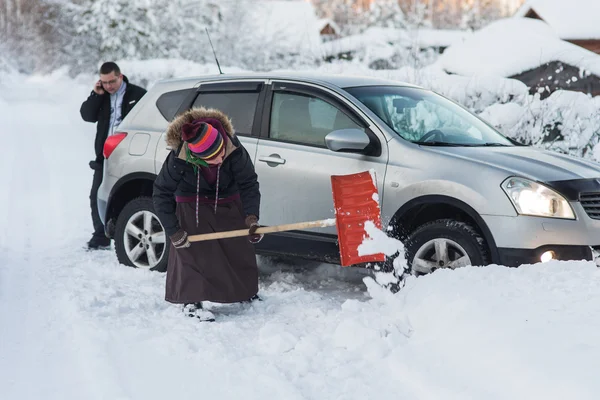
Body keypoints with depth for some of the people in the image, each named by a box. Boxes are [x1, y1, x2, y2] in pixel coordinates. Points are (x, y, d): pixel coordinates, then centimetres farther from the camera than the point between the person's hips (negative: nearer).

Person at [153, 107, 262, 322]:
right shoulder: (179, 159, -35)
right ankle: (191, 302, 2)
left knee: (239, 247, 11)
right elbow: (162, 193, -21)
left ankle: (246, 291, 33)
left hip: (228, 203, 3)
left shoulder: (234, 150, -33)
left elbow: (249, 184, -20)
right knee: (193, 251, -11)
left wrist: (251, 218, -30)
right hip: (192, 207, -2)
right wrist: (173, 231, -22)